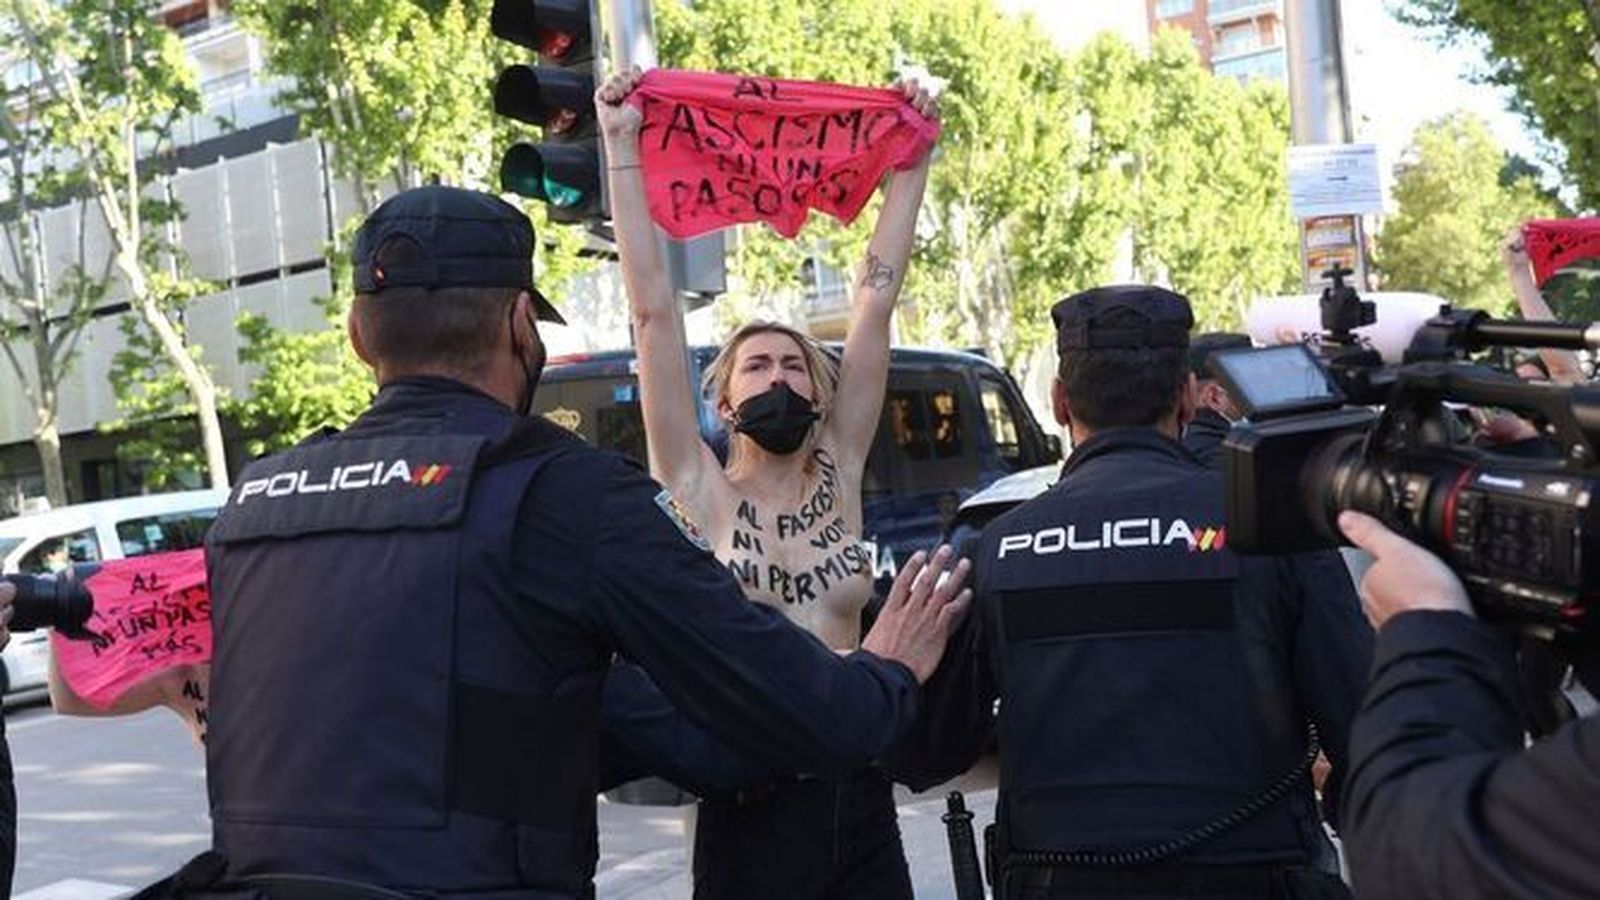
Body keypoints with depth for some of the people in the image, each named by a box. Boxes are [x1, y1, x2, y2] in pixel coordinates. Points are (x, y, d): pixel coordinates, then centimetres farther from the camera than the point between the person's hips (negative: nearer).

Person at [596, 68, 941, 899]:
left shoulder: (838, 475, 5)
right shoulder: (702, 494, -3)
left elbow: (874, 302, 3)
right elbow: (653, 311, -7)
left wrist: (913, 160, 4)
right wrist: (622, 151, -8)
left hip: (857, 795, 3)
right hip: (746, 802, -3)